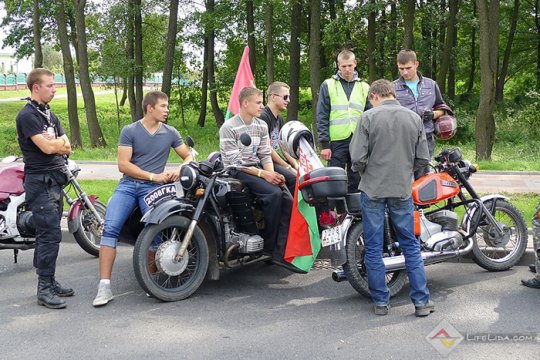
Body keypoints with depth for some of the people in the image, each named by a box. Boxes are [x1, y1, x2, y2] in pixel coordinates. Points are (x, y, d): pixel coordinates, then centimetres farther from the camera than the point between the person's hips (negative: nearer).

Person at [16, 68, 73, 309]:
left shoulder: (49, 114, 17)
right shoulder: (27, 115, -11)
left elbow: (67, 147, 11)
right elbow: (47, 147, -19)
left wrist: (56, 142, -10)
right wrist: (59, 142, 1)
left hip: (55, 180, 9)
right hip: (40, 182, -9)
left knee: (47, 234, 13)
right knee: (51, 235, -11)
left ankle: (49, 282, 19)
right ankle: (44, 289, -6)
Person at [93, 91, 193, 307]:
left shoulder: (170, 133, 13)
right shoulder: (129, 131, 5)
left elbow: (188, 156, 18)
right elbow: (123, 165, -2)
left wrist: (179, 171, -5)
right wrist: (153, 176, -8)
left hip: (153, 189, 1)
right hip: (128, 185, -1)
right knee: (110, 228, -19)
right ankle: (104, 286, -20)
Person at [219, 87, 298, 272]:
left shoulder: (261, 126, 12)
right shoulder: (228, 128, -10)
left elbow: (265, 155, 10)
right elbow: (233, 161, -15)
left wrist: (272, 174, -10)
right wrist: (262, 174, -20)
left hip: (258, 168, 7)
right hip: (237, 173, -7)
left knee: (288, 200, -15)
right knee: (274, 194, -29)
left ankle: (281, 253, -14)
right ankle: (268, 244, -13)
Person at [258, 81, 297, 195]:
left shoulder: (279, 118, 17)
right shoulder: (263, 116, -14)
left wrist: (295, 164, 2)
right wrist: (288, 168, -15)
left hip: (276, 159, 10)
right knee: (293, 179, -26)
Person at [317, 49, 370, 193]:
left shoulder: (364, 87, 12)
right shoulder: (328, 85, 5)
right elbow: (322, 117, 1)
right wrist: (324, 144, -6)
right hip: (337, 141, -2)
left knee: (356, 182, 7)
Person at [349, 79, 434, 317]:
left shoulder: (369, 118, -8)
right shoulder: (414, 118, 3)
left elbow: (357, 157, -12)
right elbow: (423, 158, 3)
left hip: (373, 190, -3)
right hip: (403, 190, 3)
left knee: (373, 248, 7)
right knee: (410, 246, 12)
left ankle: (380, 301, 13)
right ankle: (421, 301, 12)